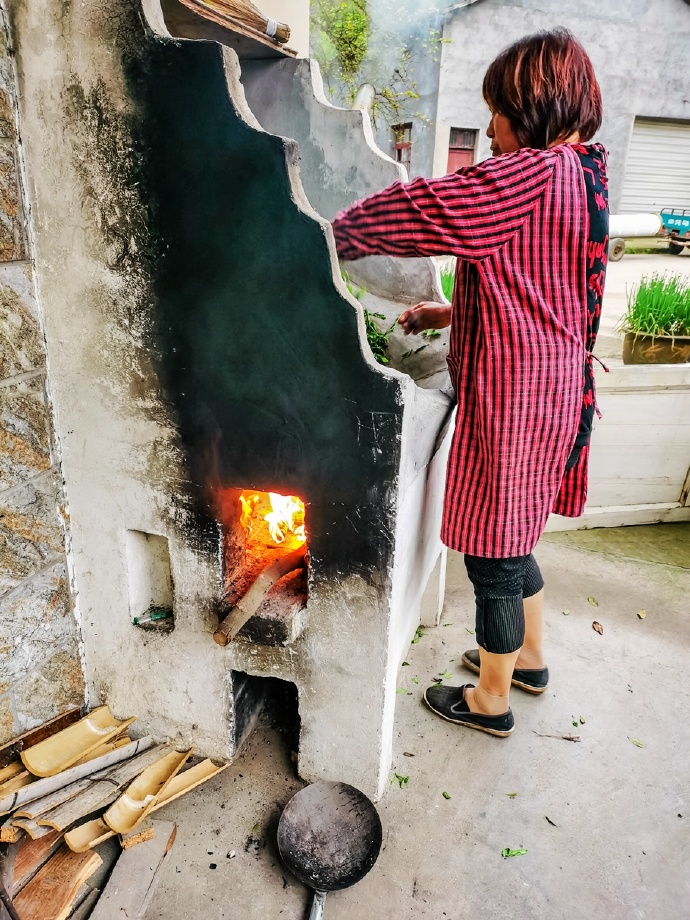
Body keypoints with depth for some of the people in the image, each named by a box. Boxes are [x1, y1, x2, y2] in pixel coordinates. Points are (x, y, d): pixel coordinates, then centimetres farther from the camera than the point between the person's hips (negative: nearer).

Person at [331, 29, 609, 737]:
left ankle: (491, 701, 27)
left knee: (493, 554, 6)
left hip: (512, 399, -10)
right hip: (554, 389, 10)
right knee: (512, 540, 24)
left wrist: (335, 237, -1)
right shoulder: (580, 173, 13)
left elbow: (422, 210, -17)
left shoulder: (531, 173, -17)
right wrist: (452, 315, 16)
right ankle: (529, 658, 44)